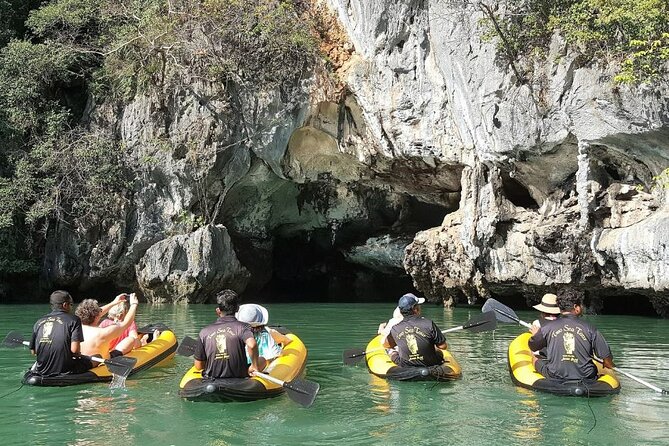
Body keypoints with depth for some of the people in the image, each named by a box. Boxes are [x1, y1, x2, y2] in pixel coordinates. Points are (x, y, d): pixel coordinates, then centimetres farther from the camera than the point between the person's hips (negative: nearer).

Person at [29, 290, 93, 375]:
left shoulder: (39, 322, 6)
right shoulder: (73, 320, -8)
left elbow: (33, 351, 10)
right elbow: (74, 349, -17)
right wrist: (78, 355, 5)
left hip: (42, 371, 5)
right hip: (65, 370, -5)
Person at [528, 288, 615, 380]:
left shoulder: (547, 327, -6)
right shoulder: (590, 329, -6)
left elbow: (532, 347, 10)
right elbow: (607, 358, -2)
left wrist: (535, 334, 33)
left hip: (554, 377, 0)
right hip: (586, 378, 1)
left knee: (534, 358, 23)